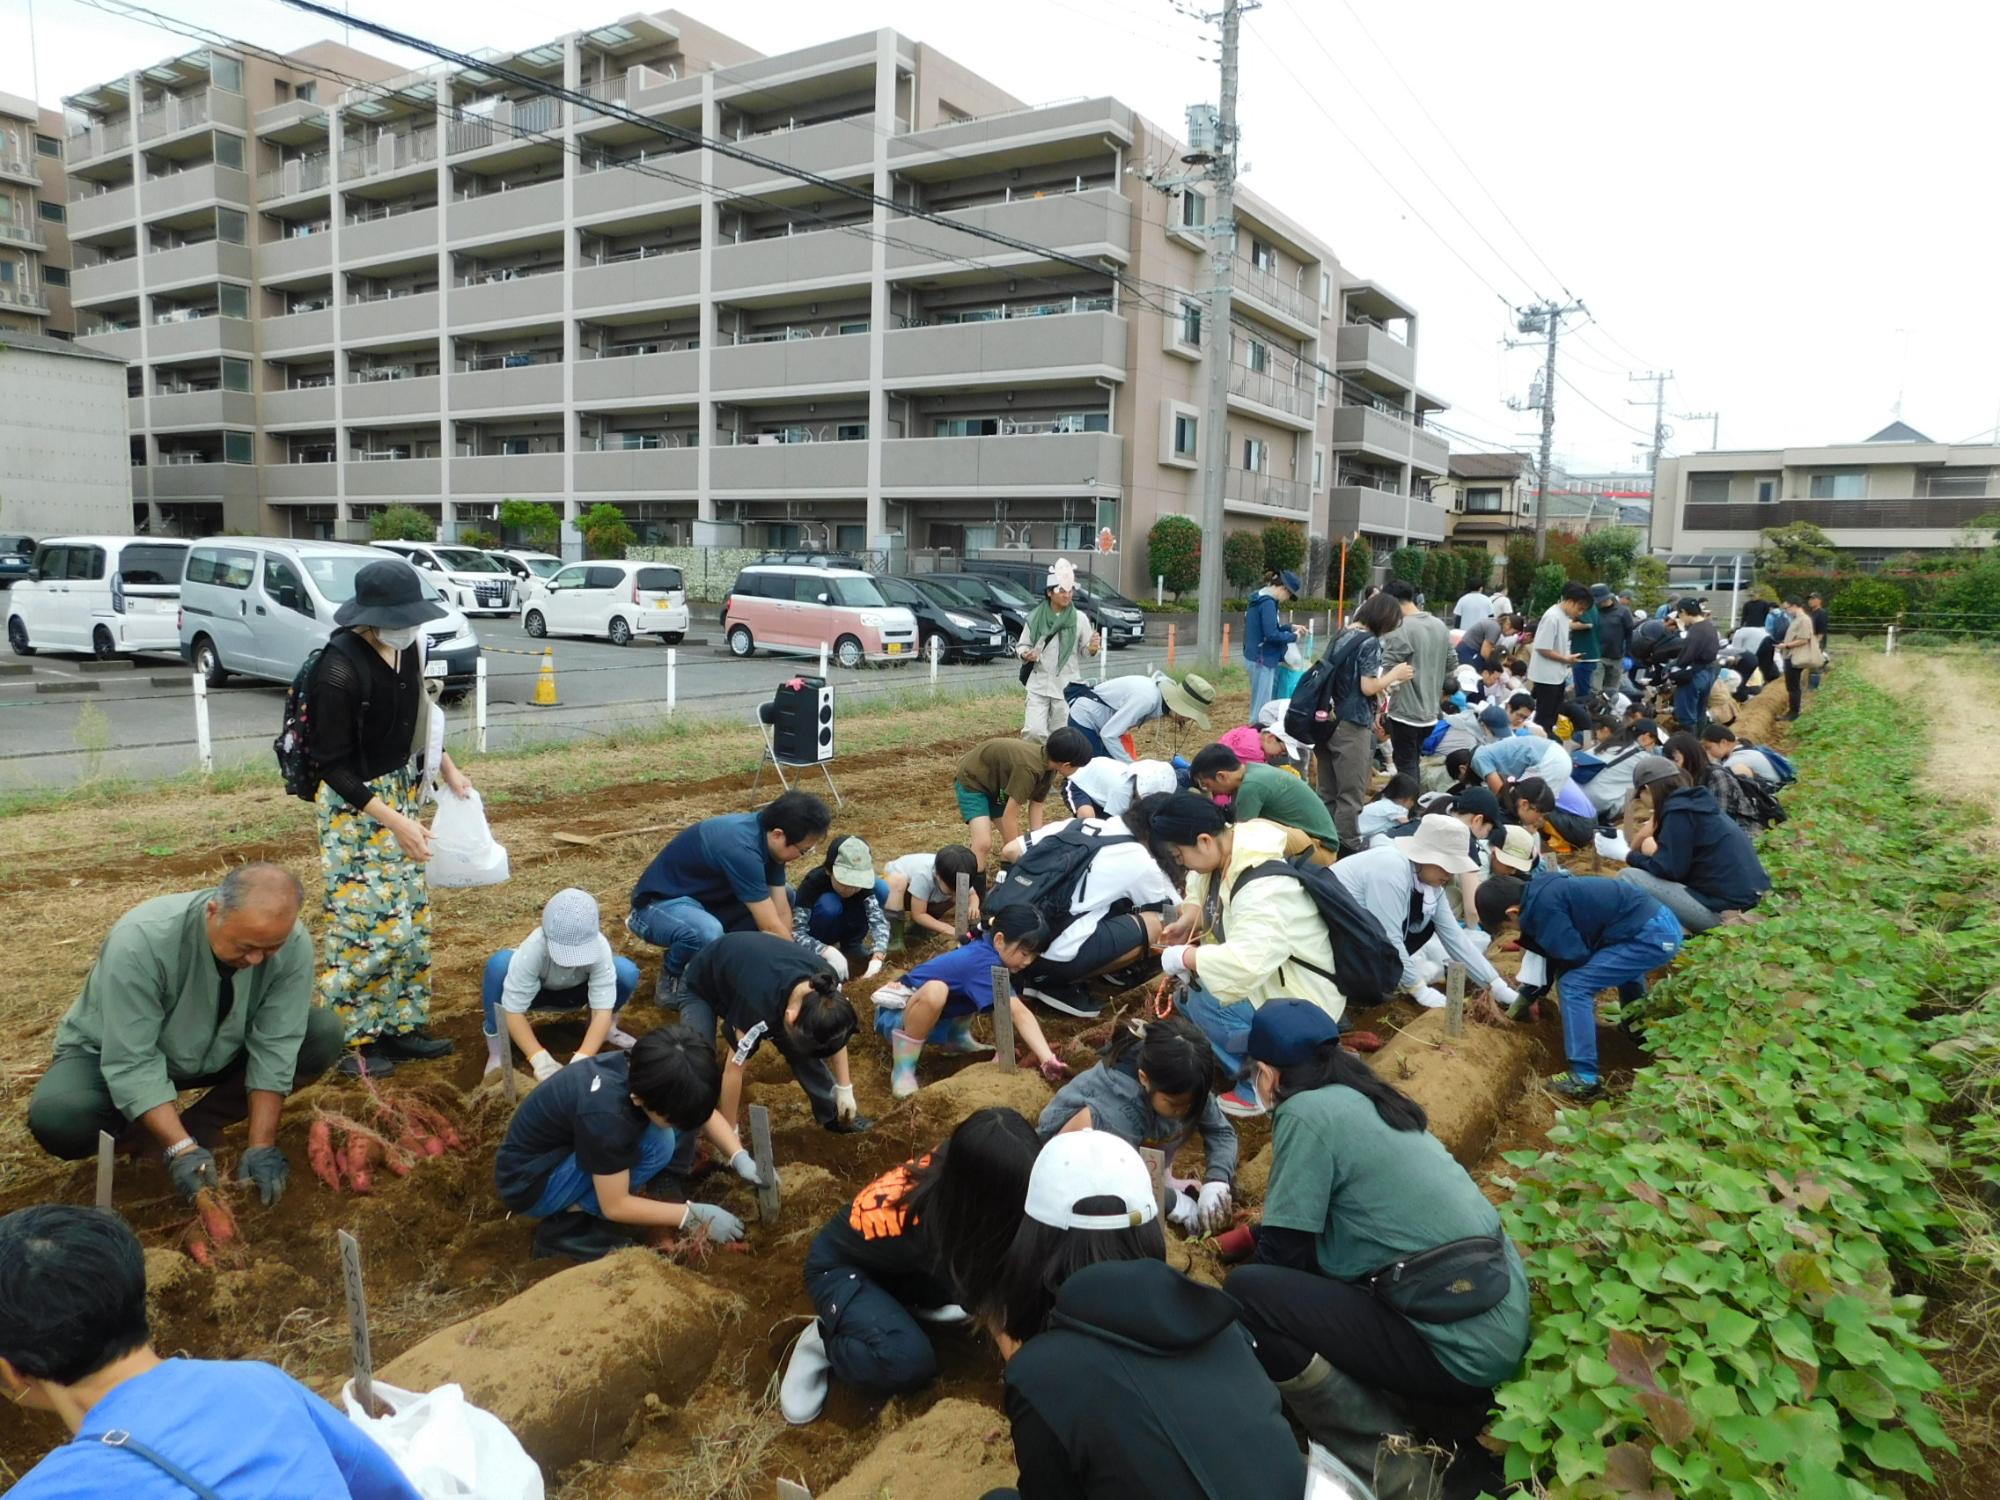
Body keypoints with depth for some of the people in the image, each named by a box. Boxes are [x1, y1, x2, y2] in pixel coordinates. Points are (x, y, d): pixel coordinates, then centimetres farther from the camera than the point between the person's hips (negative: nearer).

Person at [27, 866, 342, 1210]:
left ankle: (199, 1126, -8)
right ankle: (143, 1133, -1)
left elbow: (275, 1047, -21)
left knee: (325, 1034, -18)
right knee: (57, 1118, -33)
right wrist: (181, 1149, -38)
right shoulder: (141, 940, -35)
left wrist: (261, 1146, -27)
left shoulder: (294, 944, -26)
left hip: (217, 1052, 3)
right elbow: (132, 1063, -32)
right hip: (114, 1054, -3)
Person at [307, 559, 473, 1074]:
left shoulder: (406, 647, -3)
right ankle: (348, 1038, 14)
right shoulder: (340, 668, -24)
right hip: (354, 804, -8)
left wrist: (446, 769, 10)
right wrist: (392, 820, -23)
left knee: (410, 915, 12)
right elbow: (333, 764, -20)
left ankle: (399, 1026, 24)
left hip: (403, 793, 8)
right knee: (365, 922, -4)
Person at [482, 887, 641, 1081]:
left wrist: (581, 1058, -46)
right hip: (536, 991, -1)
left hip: (576, 992, 1)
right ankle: (497, 1049, -15)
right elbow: (513, 1011, -35)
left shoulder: (599, 947, -36)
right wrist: (539, 1059, -44)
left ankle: (607, 1028, 2)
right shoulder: (533, 949, -39)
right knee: (499, 964, -35)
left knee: (627, 972, -29)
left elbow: (603, 1009, -34)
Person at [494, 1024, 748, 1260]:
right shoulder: (606, 1113, -36)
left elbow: (703, 1111, 1)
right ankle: (565, 1227, -11)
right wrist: (695, 1215, -22)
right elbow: (614, 1206, -25)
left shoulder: (643, 1071, -15)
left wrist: (740, 1157, -14)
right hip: (529, 1181, -7)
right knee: (657, 1143, -27)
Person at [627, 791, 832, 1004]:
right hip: (659, 903, -9)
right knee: (708, 933, -39)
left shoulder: (766, 836, -8)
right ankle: (671, 978, -7)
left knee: (785, 896, 1)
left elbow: (782, 912, -5)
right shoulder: (741, 848, -34)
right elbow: (771, 928, -28)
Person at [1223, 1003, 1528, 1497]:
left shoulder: (1307, 1111, -10)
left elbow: (1284, 1251, -7)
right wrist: (1256, 1234, 28)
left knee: (1248, 1293, -11)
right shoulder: (1366, 1099, 15)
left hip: (1461, 1342, -9)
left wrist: (1242, 1303, 12)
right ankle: (1458, 1416, 15)